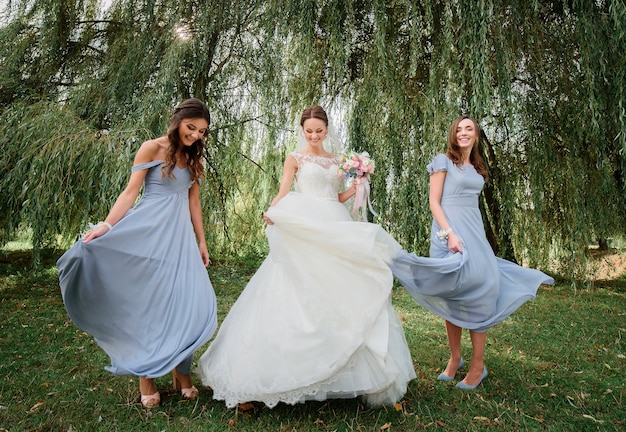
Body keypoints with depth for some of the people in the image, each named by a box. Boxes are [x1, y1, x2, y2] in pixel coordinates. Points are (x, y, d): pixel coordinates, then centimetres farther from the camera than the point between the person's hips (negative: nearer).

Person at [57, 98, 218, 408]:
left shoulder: (193, 159, 14)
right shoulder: (152, 149, -2)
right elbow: (131, 191, -6)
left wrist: (201, 241, 13)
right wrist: (107, 225, -16)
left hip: (180, 234, 5)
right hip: (150, 231, -5)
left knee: (186, 300, 0)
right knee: (148, 299, 2)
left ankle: (181, 371, 15)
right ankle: (146, 376, 16)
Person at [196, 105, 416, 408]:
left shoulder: (336, 160, 18)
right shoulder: (295, 158, 5)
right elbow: (283, 194, -5)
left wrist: (358, 185, 5)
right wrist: (271, 212, -25)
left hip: (337, 229, 5)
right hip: (305, 230, -4)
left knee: (342, 293, 4)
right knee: (302, 295, -7)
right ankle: (302, 367, 4)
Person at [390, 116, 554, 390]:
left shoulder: (476, 168, 18)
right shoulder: (443, 161, 0)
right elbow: (434, 203, -8)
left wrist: (472, 234, 17)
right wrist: (449, 233, -20)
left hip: (475, 231, 5)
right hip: (450, 231, -5)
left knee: (478, 293, 0)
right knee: (452, 296, 1)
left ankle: (478, 366, 8)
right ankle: (455, 359, 15)